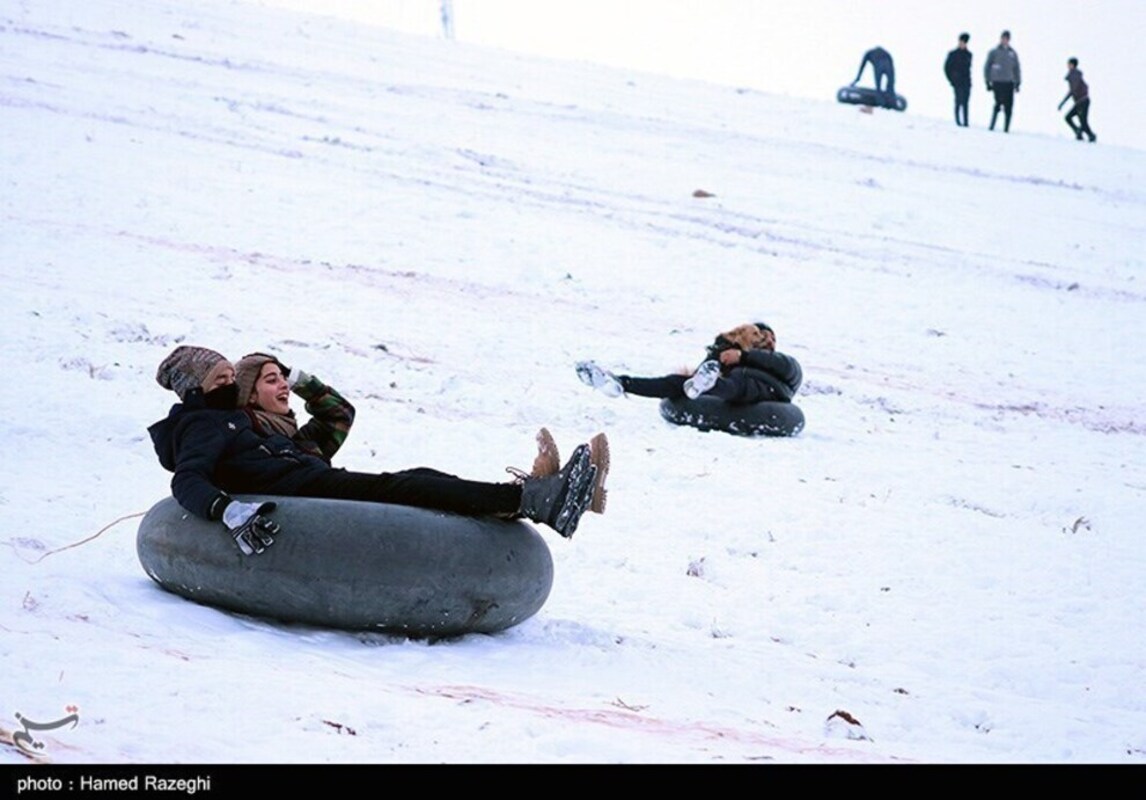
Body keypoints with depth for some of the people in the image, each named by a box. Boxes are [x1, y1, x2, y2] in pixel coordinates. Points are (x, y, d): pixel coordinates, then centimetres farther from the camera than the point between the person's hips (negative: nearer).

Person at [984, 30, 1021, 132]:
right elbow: (987, 67, 6)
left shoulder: (1013, 53, 13)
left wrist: (1017, 83, 11)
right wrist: (988, 82, 0)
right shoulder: (994, 52, 4)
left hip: (1009, 83, 3)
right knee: (998, 104, -13)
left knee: (1008, 106, -3)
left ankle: (1006, 128, 3)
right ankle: (992, 126, -4)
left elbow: (1016, 69, 18)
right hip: (997, 82, -3)